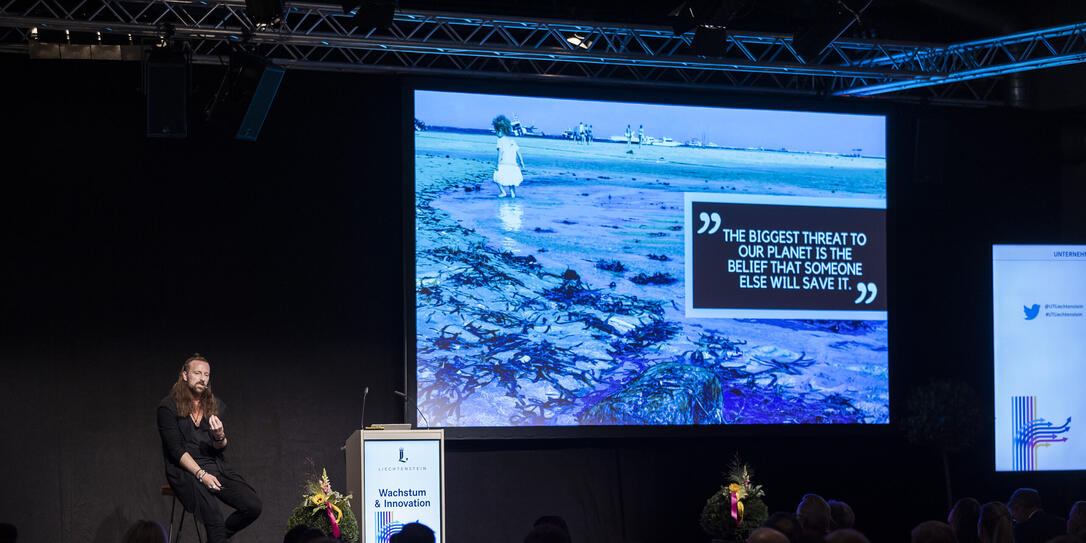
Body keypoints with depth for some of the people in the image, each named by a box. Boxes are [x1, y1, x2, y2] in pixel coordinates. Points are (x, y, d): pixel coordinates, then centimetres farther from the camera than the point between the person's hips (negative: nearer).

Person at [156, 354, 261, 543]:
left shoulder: (216, 405, 14)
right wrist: (201, 474, -18)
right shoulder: (168, 406, -1)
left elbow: (221, 448, 11)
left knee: (253, 506, -16)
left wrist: (220, 436, -14)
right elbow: (176, 449, -7)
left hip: (216, 466, 5)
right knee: (212, 512, -32)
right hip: (184, 469, -5)